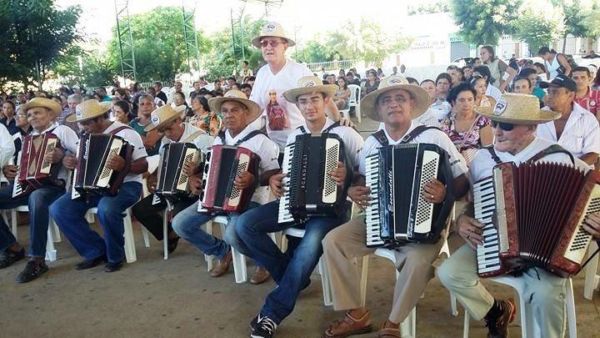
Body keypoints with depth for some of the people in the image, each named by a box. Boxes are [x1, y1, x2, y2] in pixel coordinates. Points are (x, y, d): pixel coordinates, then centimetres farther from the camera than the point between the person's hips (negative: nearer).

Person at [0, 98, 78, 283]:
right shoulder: (27, 138, 26)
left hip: (52, 184, -7)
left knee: (36, 198, -41)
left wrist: (62, 156, -25)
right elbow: (16, 160, 29)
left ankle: (37, 260, -32)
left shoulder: (62, 131, 7)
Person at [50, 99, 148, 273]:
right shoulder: (88, 136, 12)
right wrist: (70, 162, -1)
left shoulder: (126, 133, -9)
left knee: (106, 208, -39)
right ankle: (96, 251, -3)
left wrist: (124, 165, -34)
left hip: (125, 185, -7)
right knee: (58, 209, -13)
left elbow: (143, 166, -14)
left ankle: (115, 256, -12)